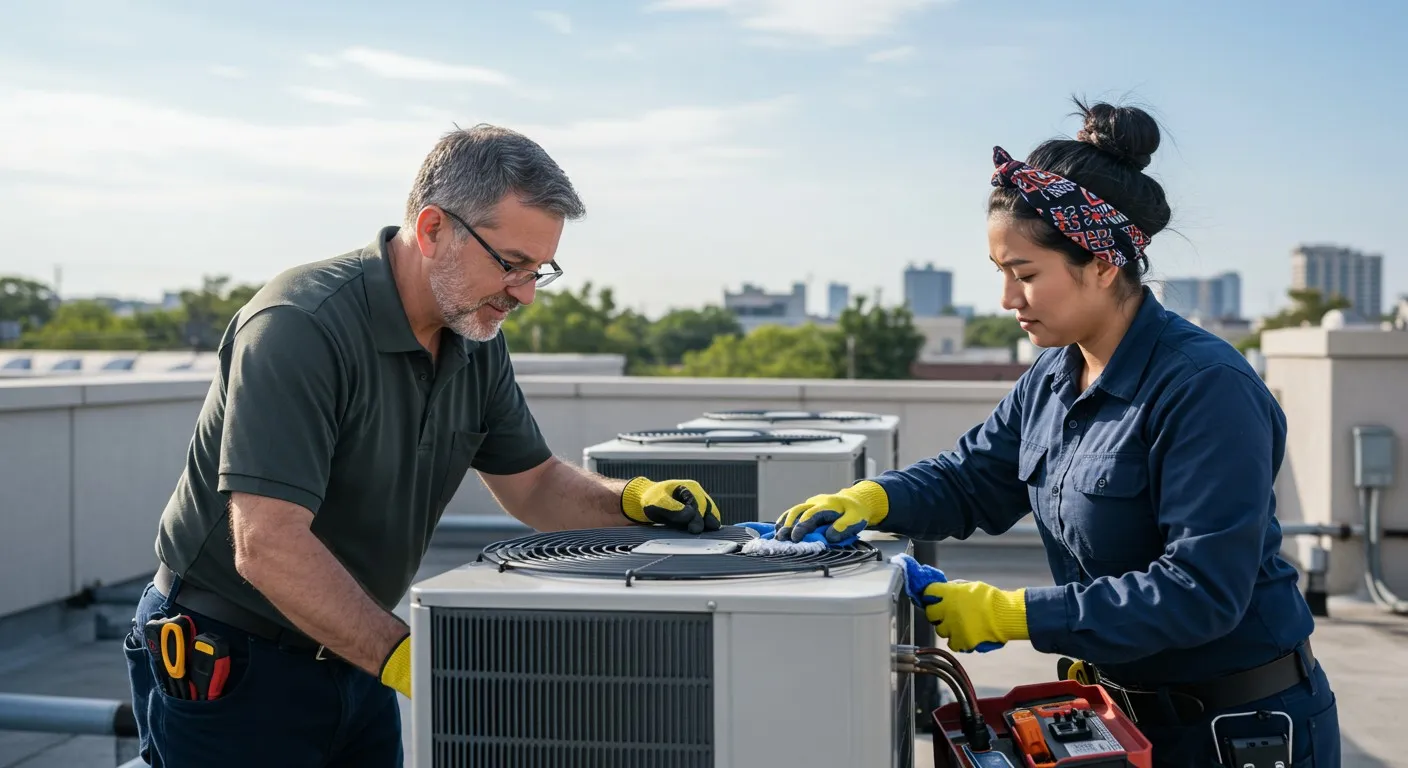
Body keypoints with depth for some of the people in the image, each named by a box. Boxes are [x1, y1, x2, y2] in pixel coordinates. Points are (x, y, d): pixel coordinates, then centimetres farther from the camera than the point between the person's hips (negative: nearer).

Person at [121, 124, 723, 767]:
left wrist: (633, 500, -10)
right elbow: (268, 545, -33)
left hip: (352, 661, 7)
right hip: (228, 665, -7)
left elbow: (533, 484, 10)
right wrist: (407, 660, -37)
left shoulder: (474, 339, 0)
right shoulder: (299, 328, -26)